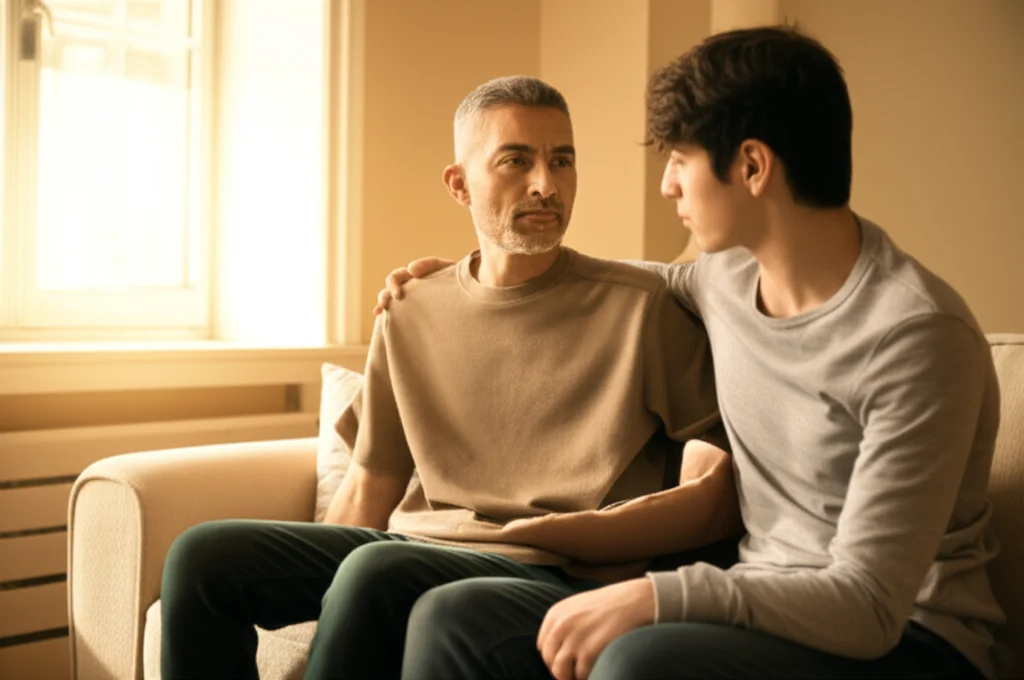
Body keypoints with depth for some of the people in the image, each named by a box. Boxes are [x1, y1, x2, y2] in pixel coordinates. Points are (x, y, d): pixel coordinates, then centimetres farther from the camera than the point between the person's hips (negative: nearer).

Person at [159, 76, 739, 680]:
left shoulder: (642, 308, -2)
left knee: (377, 568, -33)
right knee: (205, 556, -13)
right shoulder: (410, 316, 12)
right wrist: (292, 576, 0)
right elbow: (368, 494, 17)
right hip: (415, 552, 5)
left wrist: (545, 532, -16)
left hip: (563, 581, -5)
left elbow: (719, 497, -7)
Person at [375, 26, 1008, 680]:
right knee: (455, 618, -12)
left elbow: (869, 606, -24)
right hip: (766, 604, 7)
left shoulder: (917, 335, -21)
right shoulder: (732, 276, 3)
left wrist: (651, 597, -29)